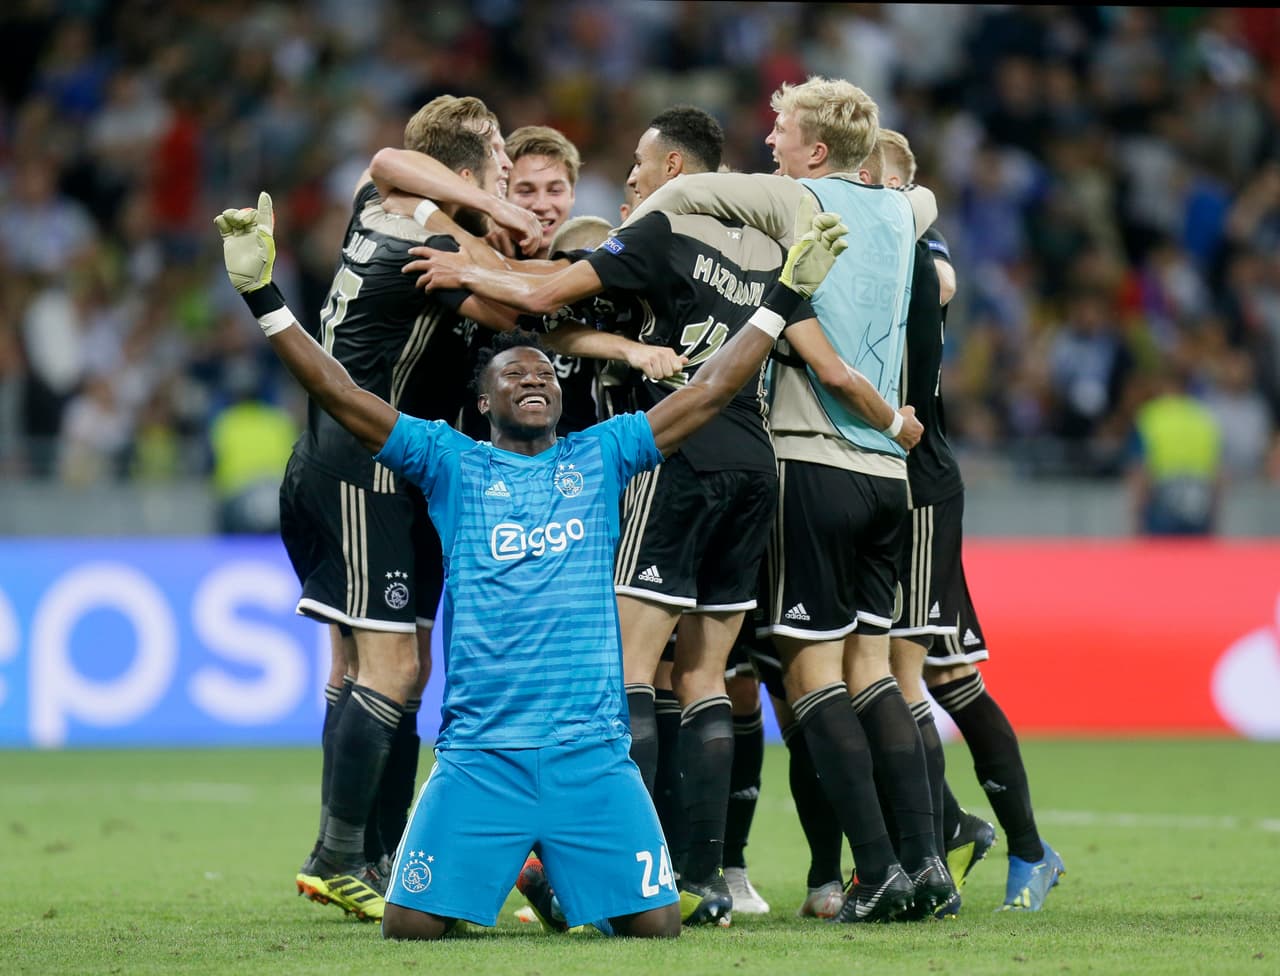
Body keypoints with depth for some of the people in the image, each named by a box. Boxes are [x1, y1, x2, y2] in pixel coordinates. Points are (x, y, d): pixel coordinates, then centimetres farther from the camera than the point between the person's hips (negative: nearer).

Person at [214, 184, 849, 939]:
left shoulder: (600, 458, 13)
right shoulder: (451, 464, 9)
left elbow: (712, 391, 13)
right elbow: (339, 394, 2)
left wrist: (787, 294, 9)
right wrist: (263, 296, -6)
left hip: (594, 755, 1)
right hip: (480, 756, -1)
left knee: (656, 924, -6)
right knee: (412, 924, -11)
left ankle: (564, 881, 28)